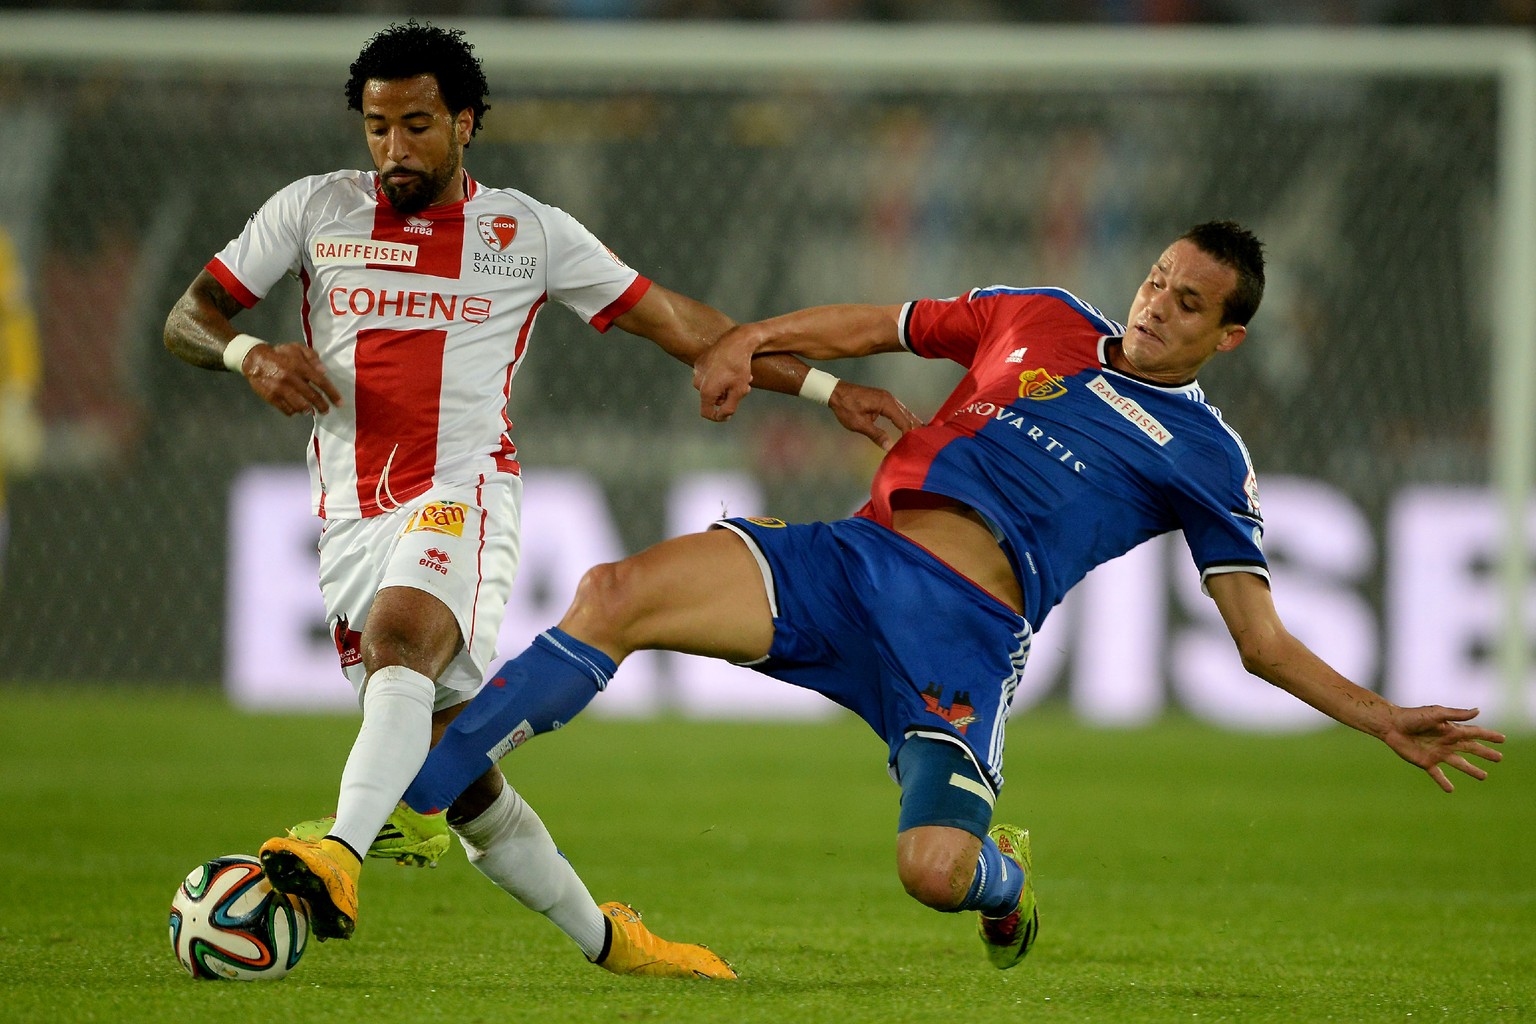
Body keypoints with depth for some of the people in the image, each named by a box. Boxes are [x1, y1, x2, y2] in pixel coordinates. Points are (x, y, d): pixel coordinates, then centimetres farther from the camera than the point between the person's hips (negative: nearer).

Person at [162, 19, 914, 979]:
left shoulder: (530, 232, 6)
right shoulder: (314, 211, 9)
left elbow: (680, 323, 11)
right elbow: (186, 320, 11)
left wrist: (824, 387, 6)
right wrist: (249, 353, -12)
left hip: (461, 498, -3)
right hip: (352, 513, 3)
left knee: (398, 636, -35)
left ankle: (340, 860, -54)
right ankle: (604, 939, 17)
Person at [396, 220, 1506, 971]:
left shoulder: (1206, 459, 11)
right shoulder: (1040, 320, 19)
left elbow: (1264, 640, 11)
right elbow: (871, 327, 27)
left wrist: (1383, 718, -2)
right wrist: (752, 338, 9)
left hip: (966, 630, -2)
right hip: (854, 555, 2)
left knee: (933, 868, -26)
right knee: (616, 596, -23)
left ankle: (1001, 875, 16)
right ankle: (407, 802, -19)